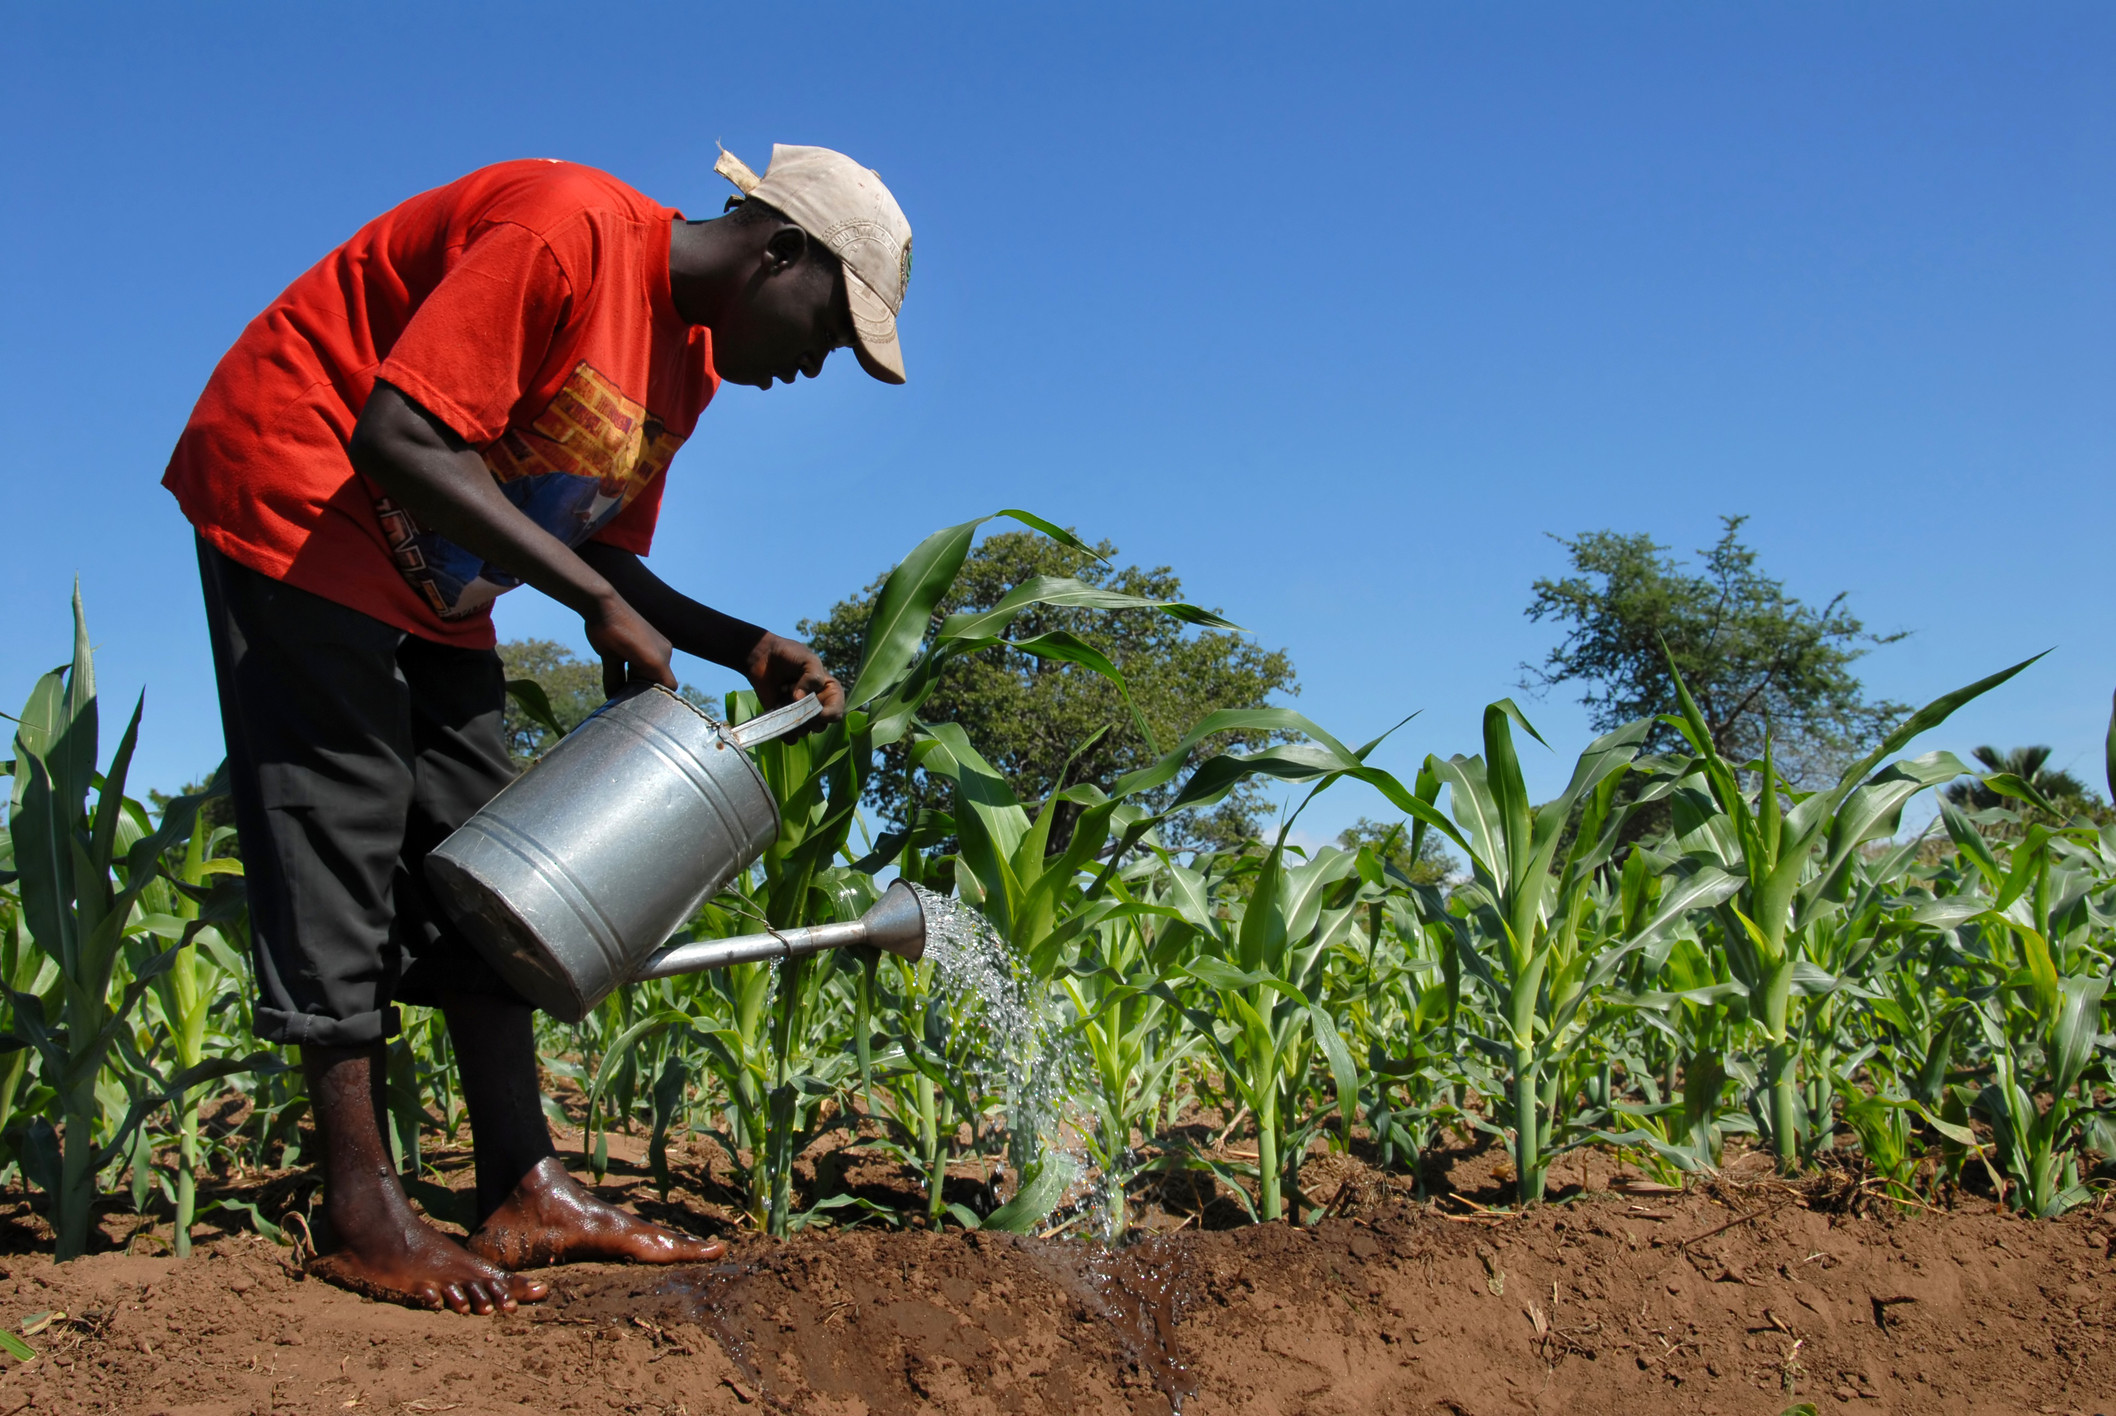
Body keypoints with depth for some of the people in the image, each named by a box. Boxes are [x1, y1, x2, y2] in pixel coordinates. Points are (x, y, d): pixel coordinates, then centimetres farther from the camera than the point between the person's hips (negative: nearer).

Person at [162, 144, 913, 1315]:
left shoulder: (692, 361, 4)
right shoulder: (568, 232, -25)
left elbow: (600, 557, 7)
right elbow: (396, 439, -31)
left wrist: (743, 648, -7)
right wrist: (597, 602, -29)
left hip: (430, 577, 9)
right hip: (296, 492, -9)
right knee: (342, 825, -11)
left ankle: (525, 1192, 4)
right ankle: (360, 1215, -5)